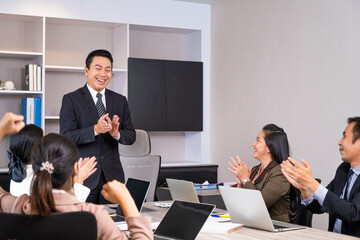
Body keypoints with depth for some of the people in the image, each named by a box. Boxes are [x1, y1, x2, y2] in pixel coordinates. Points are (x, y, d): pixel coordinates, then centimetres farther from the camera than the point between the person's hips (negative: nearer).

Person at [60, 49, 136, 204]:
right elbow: (66, 137, -11)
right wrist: (95, 129, -25)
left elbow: (131, 136, 7)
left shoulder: (120, 101, 11)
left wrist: (117, 133, -16)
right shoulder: (71, 100, -1)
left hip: (112, 175, 3)